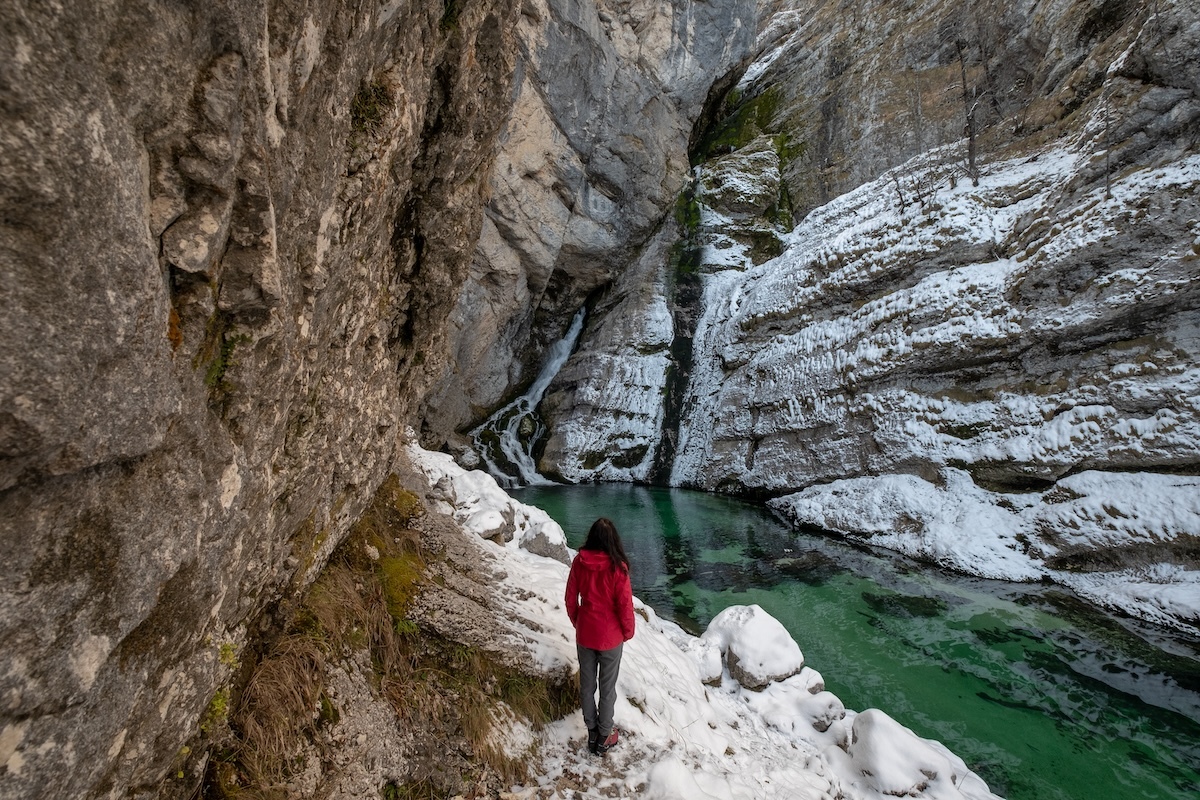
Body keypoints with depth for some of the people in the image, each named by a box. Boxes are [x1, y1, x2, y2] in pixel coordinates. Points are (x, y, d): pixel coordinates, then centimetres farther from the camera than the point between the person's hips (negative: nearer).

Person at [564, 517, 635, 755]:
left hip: (584, 634, 3)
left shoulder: (579, 562, -13)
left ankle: (592, 732, 38)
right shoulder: (617, 567, -23)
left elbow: (571, 599, -3)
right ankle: (604, 737, 33)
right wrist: (628, 632, 2)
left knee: (587, 684, 21)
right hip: (610, 637, -3)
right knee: (607, 688, 17)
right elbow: (625, 605, -16)